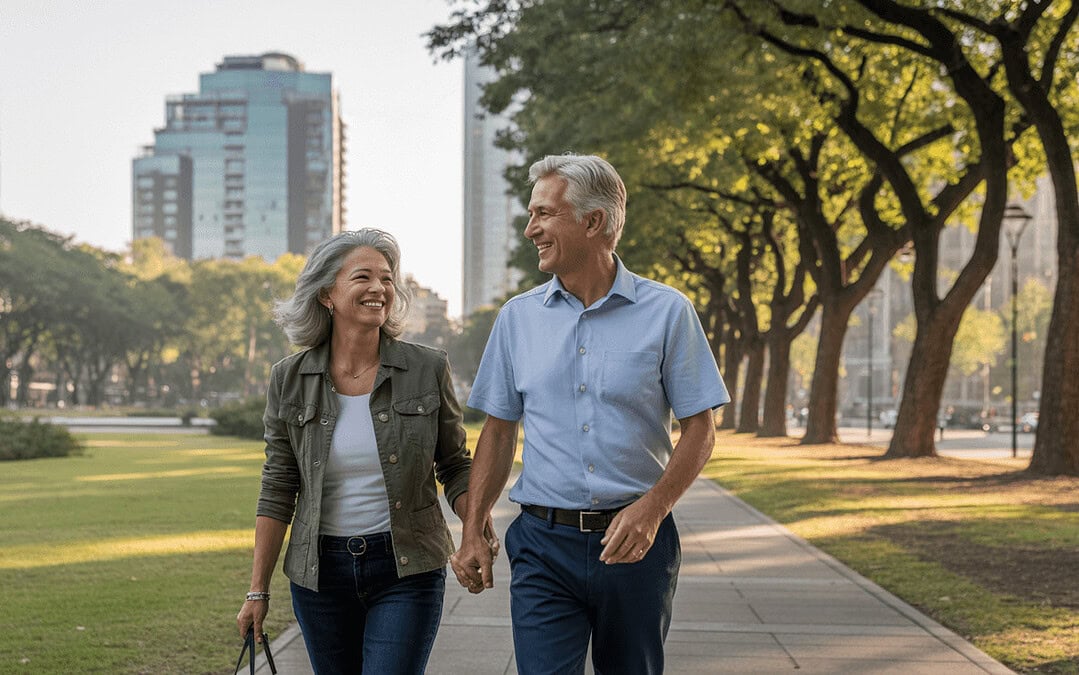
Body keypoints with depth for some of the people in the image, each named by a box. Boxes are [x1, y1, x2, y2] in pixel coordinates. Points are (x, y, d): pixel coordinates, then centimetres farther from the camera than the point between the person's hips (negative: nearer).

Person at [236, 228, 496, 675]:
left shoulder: (428, 370, -3)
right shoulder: (289, 380, 0)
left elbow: (455, 467, 6)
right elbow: (278, 490, 3)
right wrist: (258, 590, 2)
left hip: (407, 570, -2)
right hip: (320, 571, 2)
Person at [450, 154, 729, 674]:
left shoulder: (667, 312, -2)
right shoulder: (518, 317, 7)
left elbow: (699, 429, -2)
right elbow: (499, 432, 11)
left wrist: (652, 508, -17)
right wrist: (472, 532, 2)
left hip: (635, 543, -1)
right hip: (544, 543, 1)